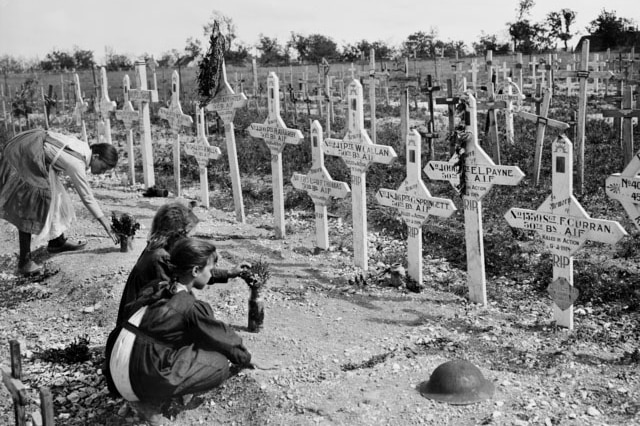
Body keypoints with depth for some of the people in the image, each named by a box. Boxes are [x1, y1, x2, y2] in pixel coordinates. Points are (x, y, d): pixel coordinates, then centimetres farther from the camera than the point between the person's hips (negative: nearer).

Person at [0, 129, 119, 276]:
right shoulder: (77, 164, -21)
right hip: (25, 155, -10)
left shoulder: (84, 147, 1)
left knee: (54, 197, 15)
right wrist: (107, 226, -11)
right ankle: (24, 261, -11)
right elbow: (87, 198, -16)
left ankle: (57, 241, 28)